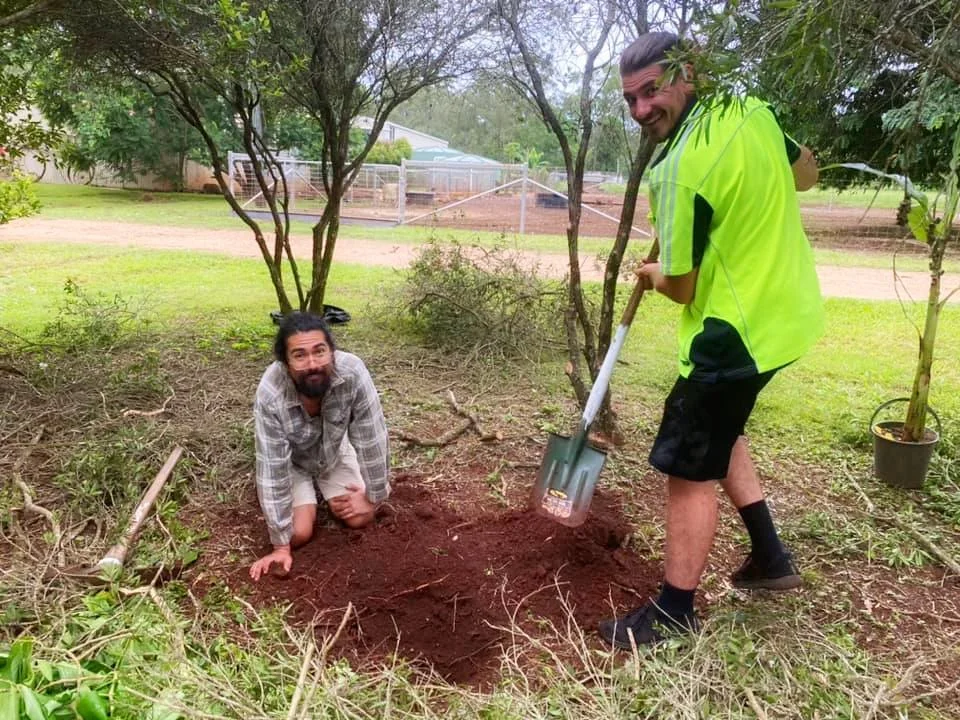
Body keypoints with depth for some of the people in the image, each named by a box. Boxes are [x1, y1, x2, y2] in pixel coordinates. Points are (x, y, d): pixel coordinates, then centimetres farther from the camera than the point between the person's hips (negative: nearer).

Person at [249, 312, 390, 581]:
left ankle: (323, 488, 22)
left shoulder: (353, 372, -36)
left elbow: (372, 439, -25)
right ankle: (309, 492, 18)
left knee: (361, 519, -7)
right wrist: (281, 546, -27)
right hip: (293, 461, -1)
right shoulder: (270, 395, -38)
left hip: (334, 451, 2)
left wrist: (374, 497, -16)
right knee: (299, 534, -13)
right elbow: (272, 468, -32)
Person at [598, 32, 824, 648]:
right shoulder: (751, 110, 1)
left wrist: (654, 274, 5)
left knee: (691, 470, 2)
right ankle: (770, 556, 35)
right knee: (719, 431, 27)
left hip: (738, 331, -10)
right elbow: (806, 174, 18)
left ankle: (674, 615, 17)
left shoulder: (681, 169, -24)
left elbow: (681, 287, -16)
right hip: (789, 311, 10)